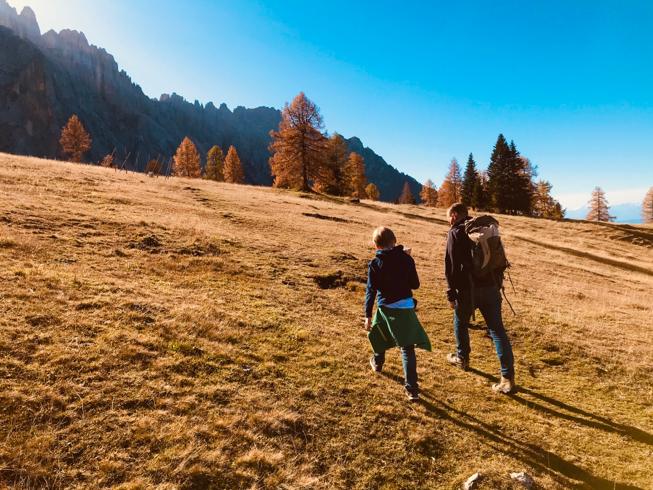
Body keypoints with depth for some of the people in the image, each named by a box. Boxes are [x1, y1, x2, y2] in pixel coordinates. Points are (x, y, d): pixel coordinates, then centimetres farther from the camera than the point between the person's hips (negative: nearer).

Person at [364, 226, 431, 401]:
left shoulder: (375, 264, -6)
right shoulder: (406, 259, -3)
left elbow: (371, 291, -8)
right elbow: (415, 284, 4)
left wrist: (368, 315, -3)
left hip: (385, 308, 0)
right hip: (405, 307, 0)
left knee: (379, 334, 30)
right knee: (407, 348, 0)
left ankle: (377, 362, 52)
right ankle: (411, 388, -6)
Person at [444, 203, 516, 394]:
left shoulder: (456, 233, -5)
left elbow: (451, 265, -11)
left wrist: (451, 294, -6)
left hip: (468, 288, -4)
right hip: (491, 287, 5)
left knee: (460, 323, 20)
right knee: (497, 329, 2)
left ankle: (462, 358, 37)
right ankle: (508, 377, -2)